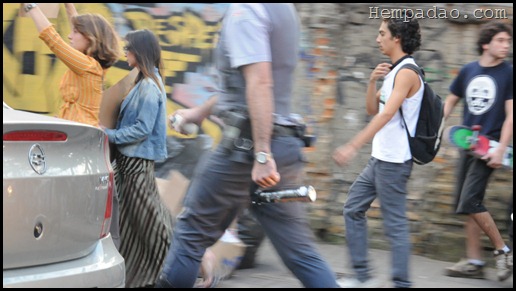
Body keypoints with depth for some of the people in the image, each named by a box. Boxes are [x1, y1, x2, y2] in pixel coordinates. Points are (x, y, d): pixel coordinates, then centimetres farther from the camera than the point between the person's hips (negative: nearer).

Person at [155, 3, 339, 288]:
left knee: (190, 233, 8)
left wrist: (262, 155, -25)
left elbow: (259, 82, -22)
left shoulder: (245, 8, -11)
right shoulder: (282, 9, 17)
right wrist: (199, 111, 36)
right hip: (284, 144, 8)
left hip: (247, 144, -8)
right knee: (301, 251, 7)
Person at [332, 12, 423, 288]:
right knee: (353, 208, 13)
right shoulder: (394, 71, 14)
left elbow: (386, 115, -26)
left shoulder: (406, 72, -15)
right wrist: (372, 81, 0)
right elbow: (372, 109, 19)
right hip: (379, 158, 10)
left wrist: (353, 146, -31)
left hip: (394, 161, -10)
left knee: (395, 224, -6)